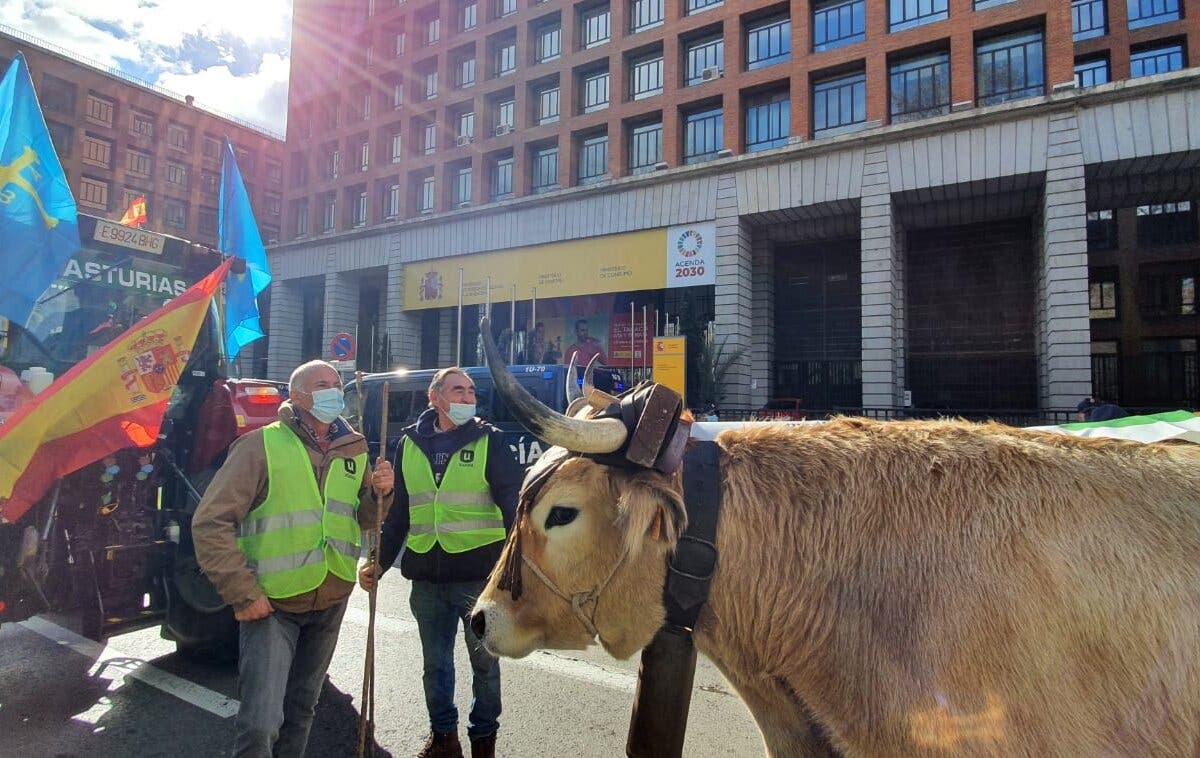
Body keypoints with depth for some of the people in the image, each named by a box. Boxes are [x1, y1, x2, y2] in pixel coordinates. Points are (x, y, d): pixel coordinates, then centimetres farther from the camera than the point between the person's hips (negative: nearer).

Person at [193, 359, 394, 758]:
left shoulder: (353, 451, 4)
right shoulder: (261, 445, -12)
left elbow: (366, 521, 10)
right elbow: (210, 523, -14)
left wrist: (379, 493, -12)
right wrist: (242, 594, -16)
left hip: (331, 602, 5)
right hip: (271, 604, -5)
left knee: (301, 709, 21)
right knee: (260, 725, -7)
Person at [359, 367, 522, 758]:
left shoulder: (490, 441, -4)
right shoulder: (410, 444, 7)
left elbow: (514, 505, -7)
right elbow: (397, 510, 14)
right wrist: (379, 561, 9)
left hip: (480, 574, -3)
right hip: (427, 578, 3)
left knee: (485, 662, 11)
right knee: (435, 664, 17)